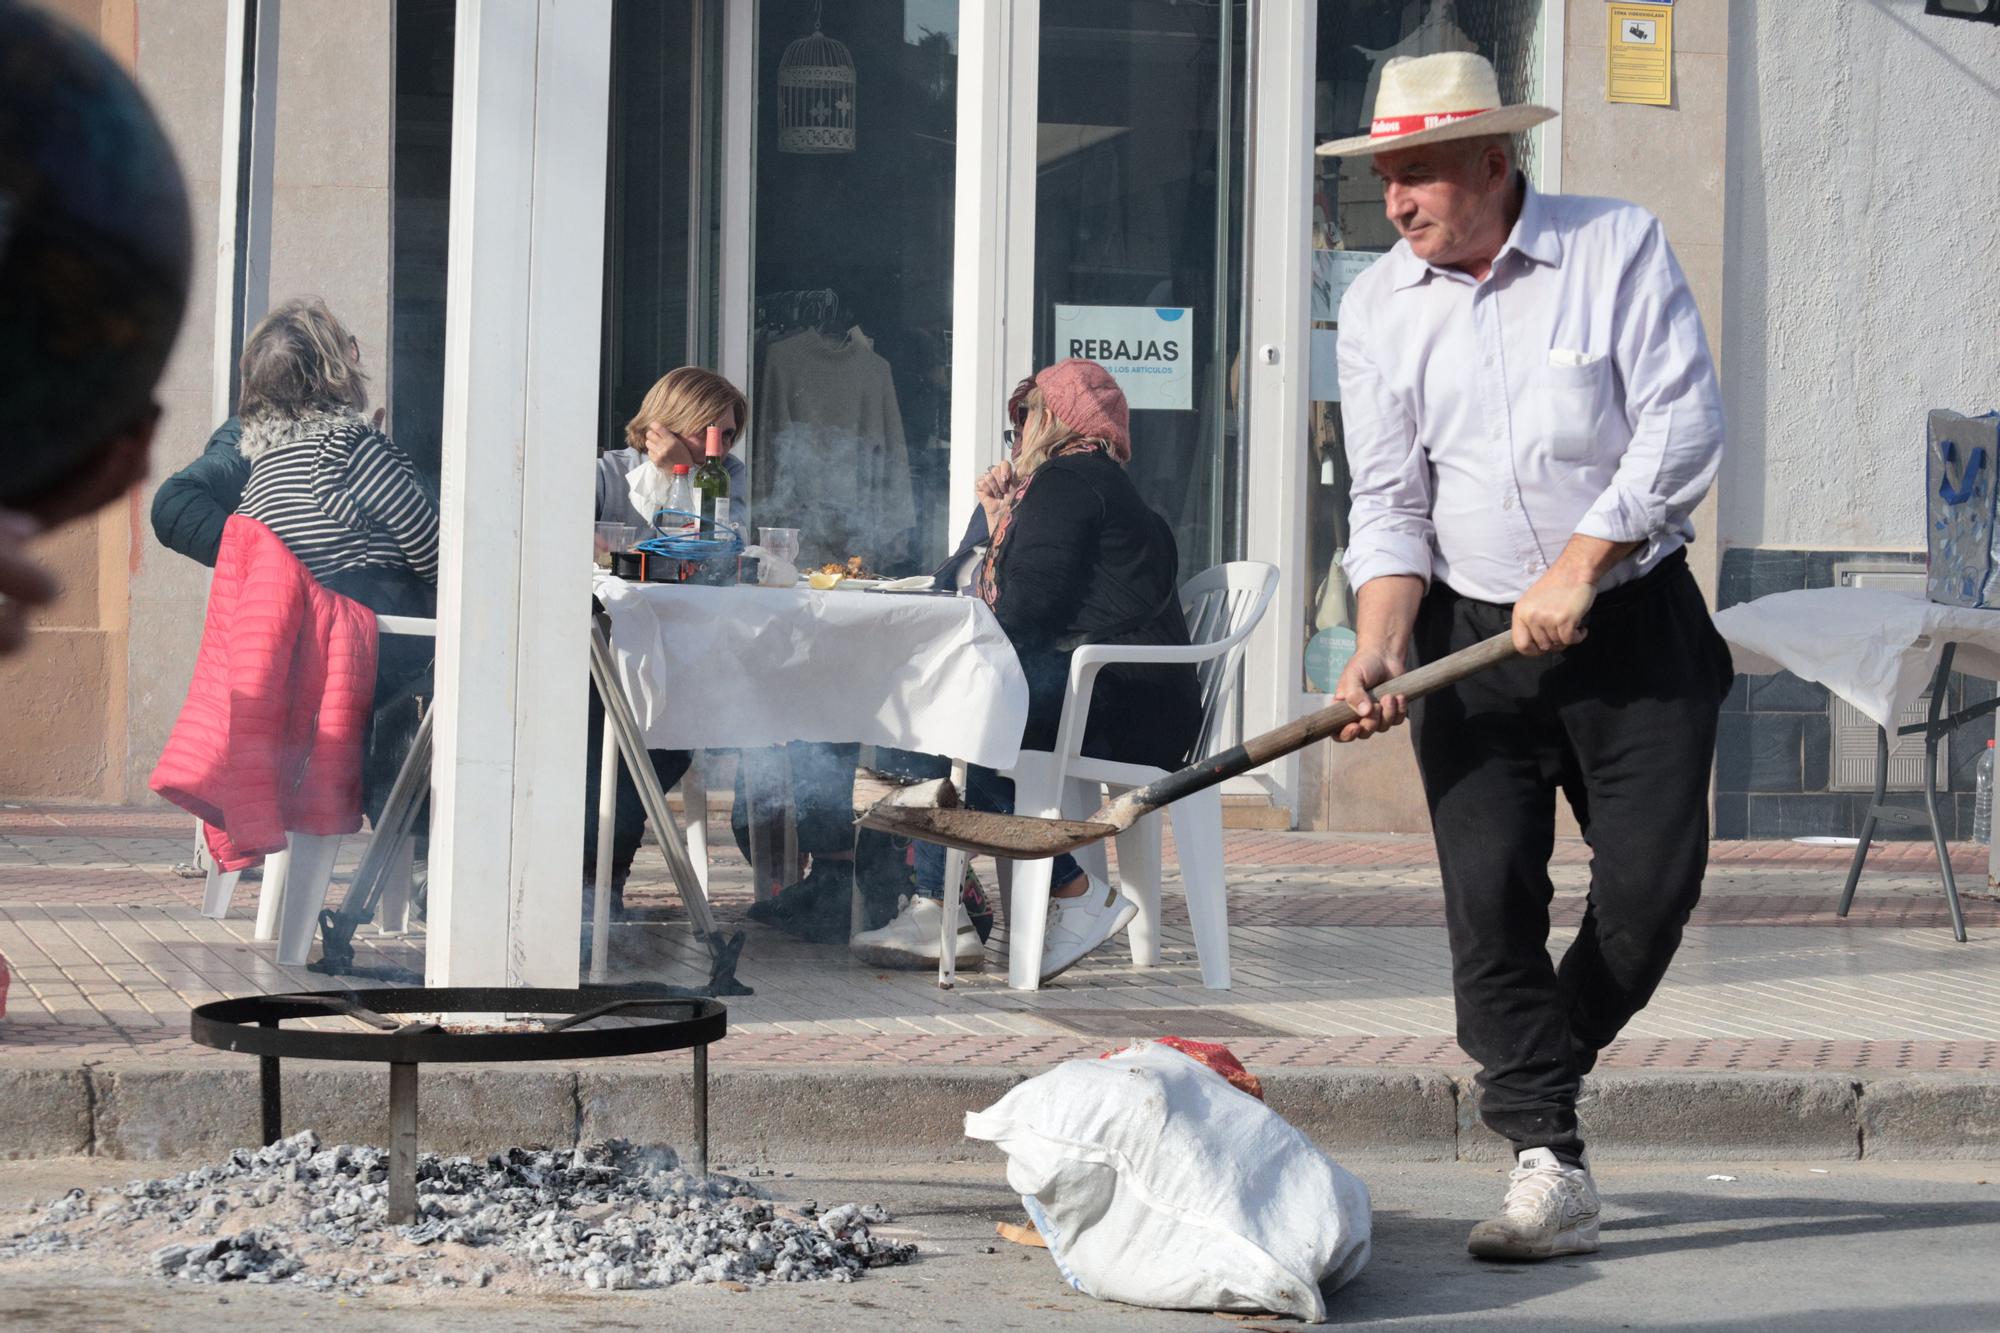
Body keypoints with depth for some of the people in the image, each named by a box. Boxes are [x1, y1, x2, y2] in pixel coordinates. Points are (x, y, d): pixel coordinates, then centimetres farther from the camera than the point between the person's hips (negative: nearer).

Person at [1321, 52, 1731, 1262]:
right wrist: (1381, 649, -14)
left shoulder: (1619, 246, -6)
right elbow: (1391, 503, 2)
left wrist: (1578, 568, -19)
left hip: (1634, 620, -2)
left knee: (1654, 876, -7)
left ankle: (1540, 1066, 20)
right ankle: (1550, 1164, -5)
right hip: (1474, 633, 2)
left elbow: (1683, 425, -11)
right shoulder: (1378, 309, 3)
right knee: (1489, 889, -9)